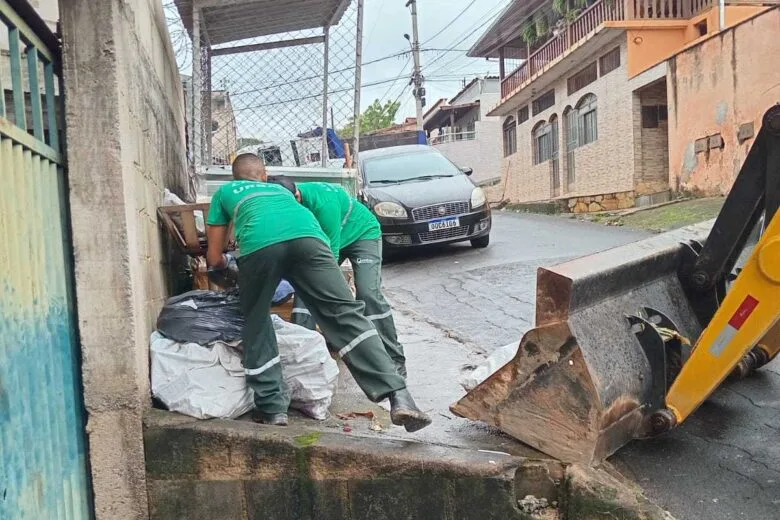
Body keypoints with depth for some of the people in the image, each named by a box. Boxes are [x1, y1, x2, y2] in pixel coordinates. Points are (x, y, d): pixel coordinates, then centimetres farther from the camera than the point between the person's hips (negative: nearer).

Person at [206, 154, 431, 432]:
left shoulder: (225, 192, 38)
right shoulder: (280, 189, 45)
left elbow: (214, 258, 38)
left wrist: (226, 262, 60)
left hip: (259, 244, -2)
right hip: (306, 235, 2)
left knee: (257, 326, 17)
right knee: (346, 314, -3)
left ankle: (272, 408, 12)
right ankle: (398, 396, -14)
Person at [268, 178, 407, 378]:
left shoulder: (323, 202, -38)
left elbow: (331, 252, -33)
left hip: (363, 233, -6)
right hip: (324, 239, 7)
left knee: (368, 293, -23)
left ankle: (394, 360, -14)